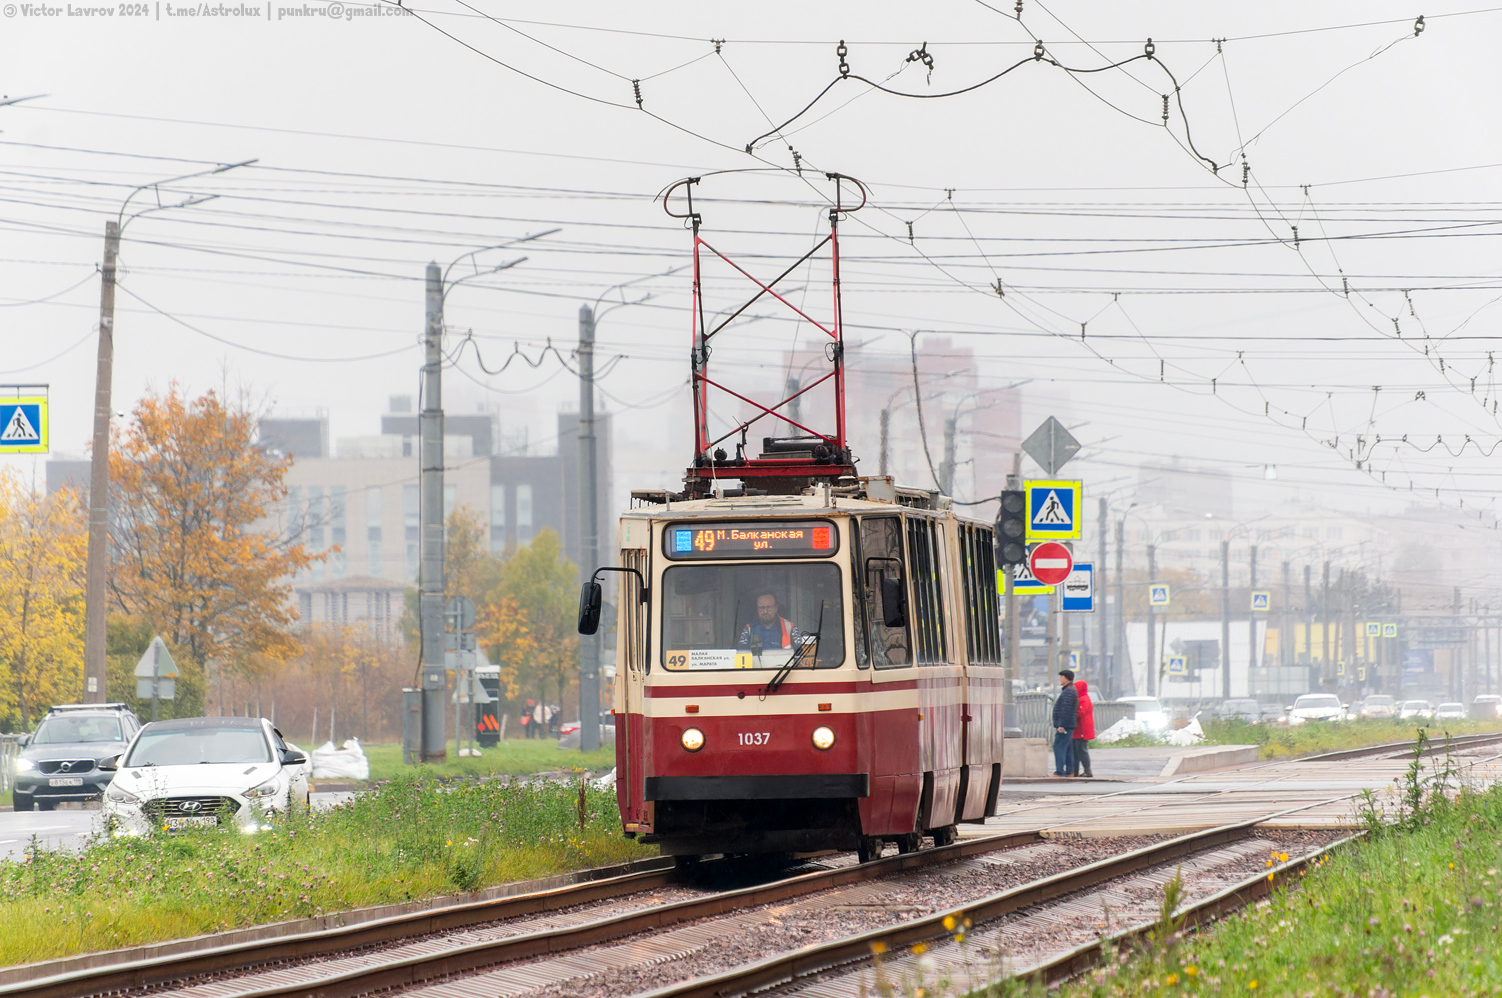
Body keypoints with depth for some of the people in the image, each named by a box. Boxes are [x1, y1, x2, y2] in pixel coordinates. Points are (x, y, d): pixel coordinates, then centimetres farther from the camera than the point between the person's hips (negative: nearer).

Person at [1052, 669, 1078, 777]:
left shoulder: (1068, 692, -15)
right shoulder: (1072, 691, 19)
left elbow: (1066, 710, -23)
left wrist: (1061, 725, -25)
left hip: (1064, 726, -11)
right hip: (1067, 727, 11)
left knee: (1059, 747, -11)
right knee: (1068, 749, 11)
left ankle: (1059, 771, -14)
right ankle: (1069, 771, 12)